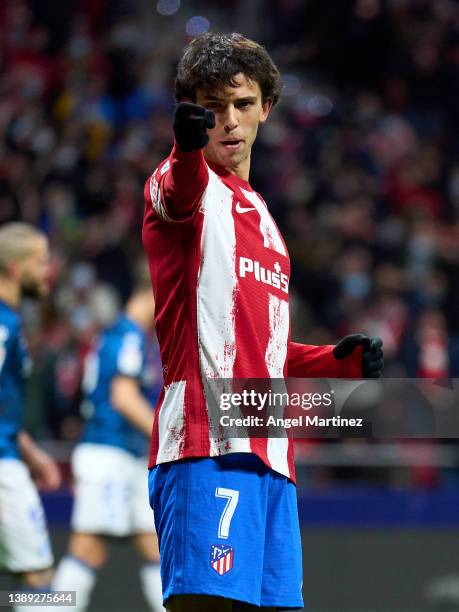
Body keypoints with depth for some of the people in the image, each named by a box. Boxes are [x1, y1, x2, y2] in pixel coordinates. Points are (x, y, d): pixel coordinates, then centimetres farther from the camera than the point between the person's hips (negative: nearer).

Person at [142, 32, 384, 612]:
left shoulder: (260, 216, 26)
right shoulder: (192, 186, 2)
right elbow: (176, 194, -27)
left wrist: (336, 361, 17)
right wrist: (187, 149, -50)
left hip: (268, 452, 8)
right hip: (206, 446, -8)